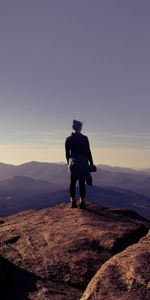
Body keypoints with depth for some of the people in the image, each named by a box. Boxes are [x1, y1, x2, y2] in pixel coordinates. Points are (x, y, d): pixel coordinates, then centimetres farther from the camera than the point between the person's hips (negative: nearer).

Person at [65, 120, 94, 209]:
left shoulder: (68, 139, 3)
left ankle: (73, 202, 11)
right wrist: (91, 163, 2)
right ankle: (82, 202, 4)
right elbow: (88, 151, -4)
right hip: (83, 162, -2)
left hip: (73, 162, 3)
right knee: (82, 183, 2)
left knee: (73, 183, 9)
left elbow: (67, 153, 7)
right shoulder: (84, 138, -5)